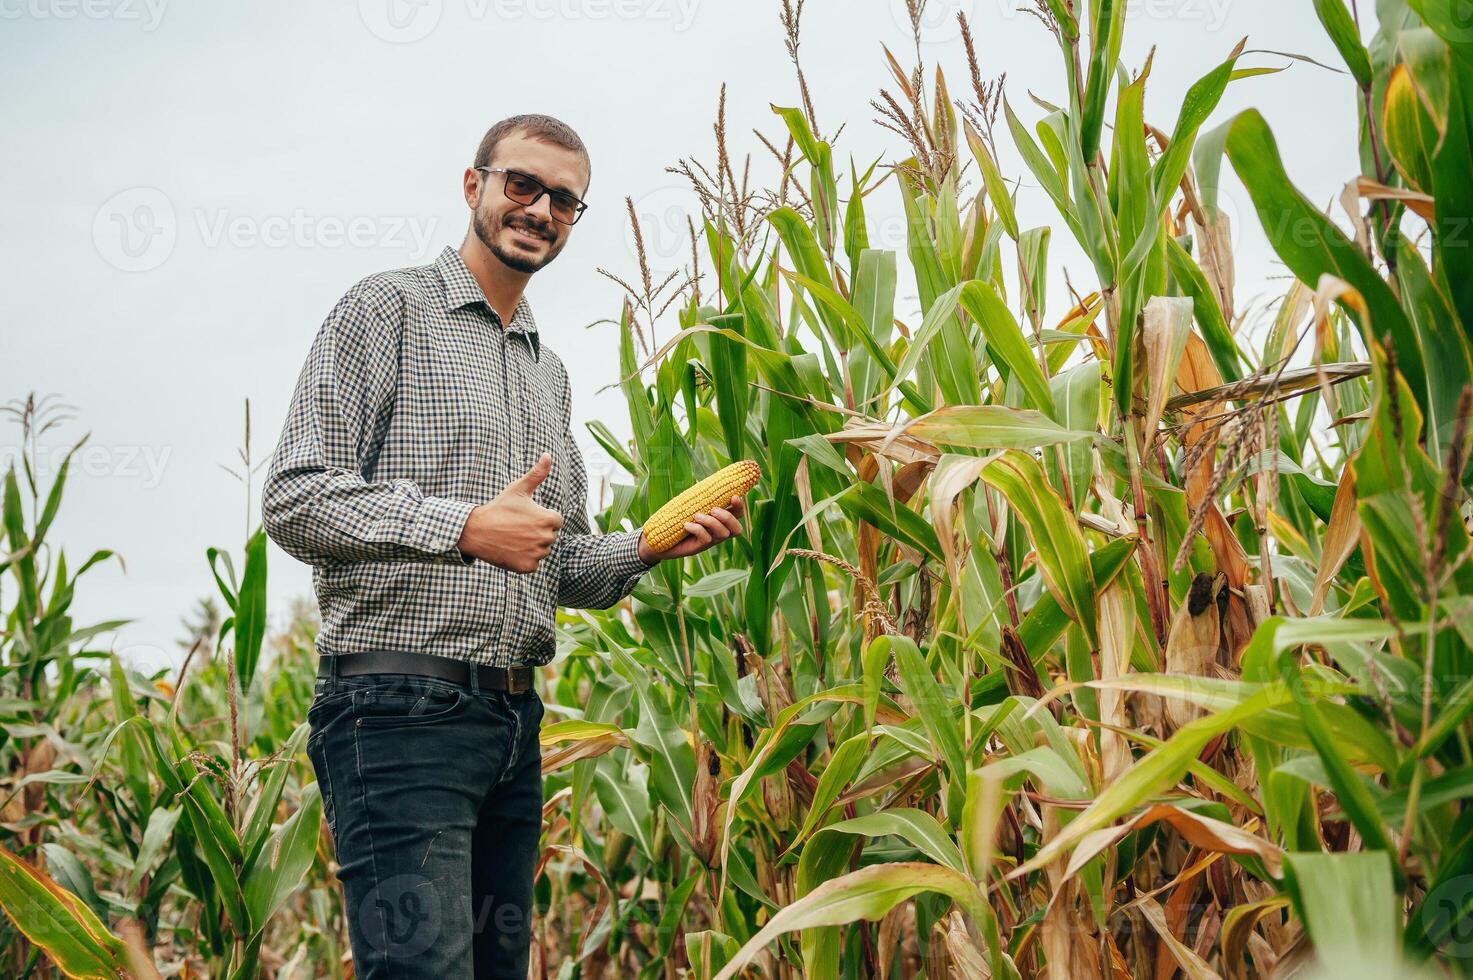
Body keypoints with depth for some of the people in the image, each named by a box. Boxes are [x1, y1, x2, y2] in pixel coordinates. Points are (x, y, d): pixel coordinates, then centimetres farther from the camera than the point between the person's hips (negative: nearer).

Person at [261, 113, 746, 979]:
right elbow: (295, 501, -10)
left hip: (515, 716, 8)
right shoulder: (390, 309, 0)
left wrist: (653, 545, 5)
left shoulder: (550, 372, 23)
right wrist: (466, 527, -18)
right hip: (401, 707, -8)